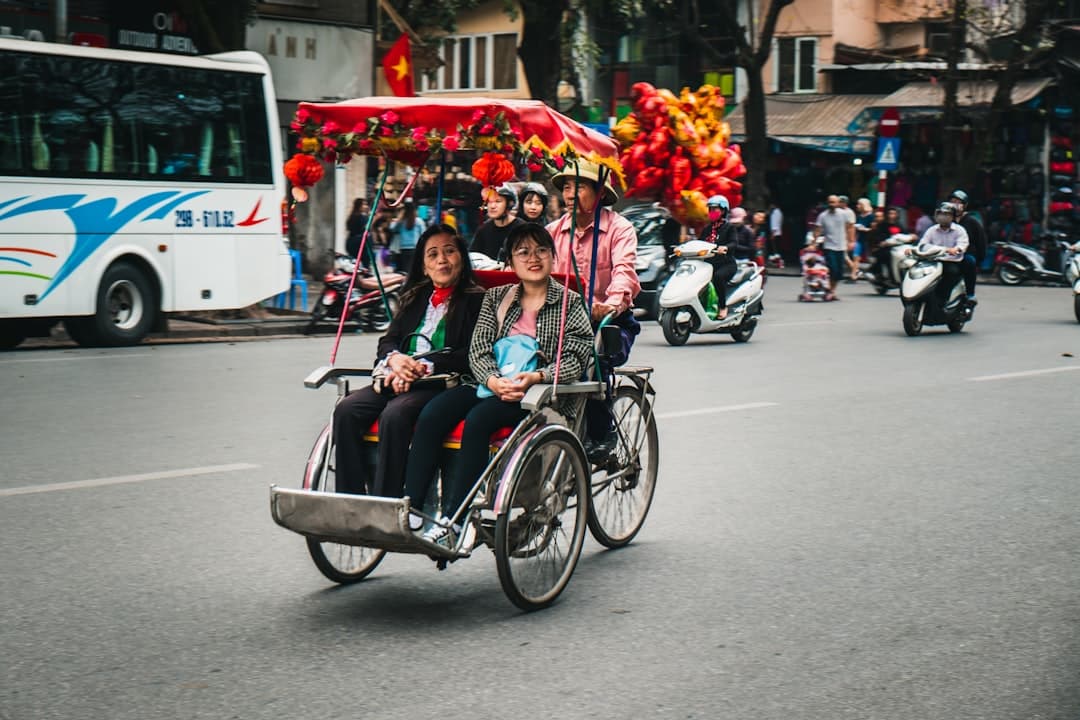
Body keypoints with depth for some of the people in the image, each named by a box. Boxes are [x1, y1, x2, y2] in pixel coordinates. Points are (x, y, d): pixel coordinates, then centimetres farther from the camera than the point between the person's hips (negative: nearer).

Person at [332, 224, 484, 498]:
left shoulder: (475, 300, 5)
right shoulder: (416, 298, 24)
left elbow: (470, 355, -7)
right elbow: (387, 341, 18)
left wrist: (421, 367, -16)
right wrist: (395, 359, -8)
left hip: (442, 383, -6)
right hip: (398, 381, 6)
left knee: (394, 414, -35)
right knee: (346, 410, -21)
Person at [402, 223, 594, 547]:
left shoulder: (570, 303, 7)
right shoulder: (496, 298, 17)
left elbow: (575, 358, -4)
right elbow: (478, 349, 6)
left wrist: (534, 377, -22)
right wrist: (493, 380, -16)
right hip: (492, 386, 4)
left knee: (478, 419, -32)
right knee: (431, 415, -23)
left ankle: (451, 521, -32)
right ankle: (409, 510, -25)